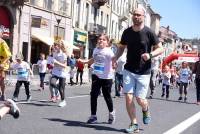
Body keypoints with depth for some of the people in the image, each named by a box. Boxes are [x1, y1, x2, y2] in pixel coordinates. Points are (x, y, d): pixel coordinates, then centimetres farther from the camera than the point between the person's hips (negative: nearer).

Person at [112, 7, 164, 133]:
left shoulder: (149, 33, -9)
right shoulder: (127, 32, 2)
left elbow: (160, 49, -4)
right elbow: (122, 47, 15)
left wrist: (150, 55, -24)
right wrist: (116, 57, -4)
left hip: (143, 72, -3)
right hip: (129, 70, 3)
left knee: (140, 99, -4)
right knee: (128, 97, -6)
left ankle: (146, 110, 33)